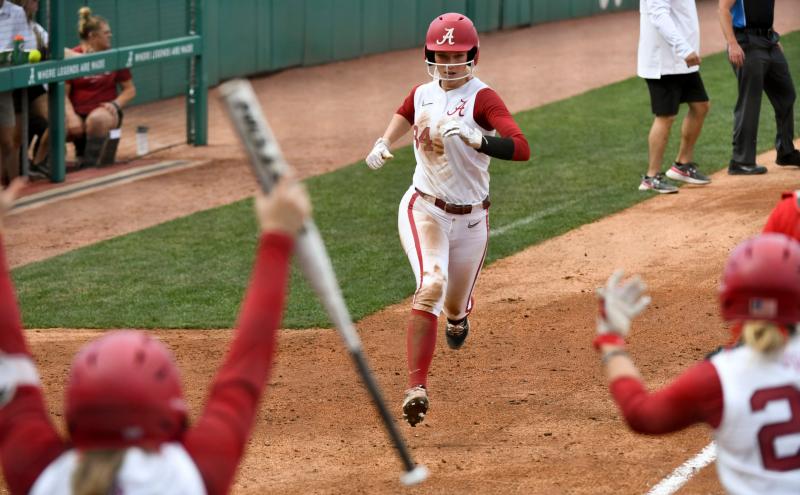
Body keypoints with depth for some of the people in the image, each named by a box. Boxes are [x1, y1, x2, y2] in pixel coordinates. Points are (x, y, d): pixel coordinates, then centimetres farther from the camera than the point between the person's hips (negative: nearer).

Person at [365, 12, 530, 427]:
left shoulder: (481, 98, -15)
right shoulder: (423, 94, 0)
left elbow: (521, 148, -30)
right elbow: (403, 115, 27)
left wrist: (475, 138, -46)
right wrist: (383, 144, 6)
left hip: (470, 219, -1)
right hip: (424, 210, 1)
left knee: (455, 307, 17)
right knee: (431, 287, -25)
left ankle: (457, 317, 59)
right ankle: (417, 388, -33)